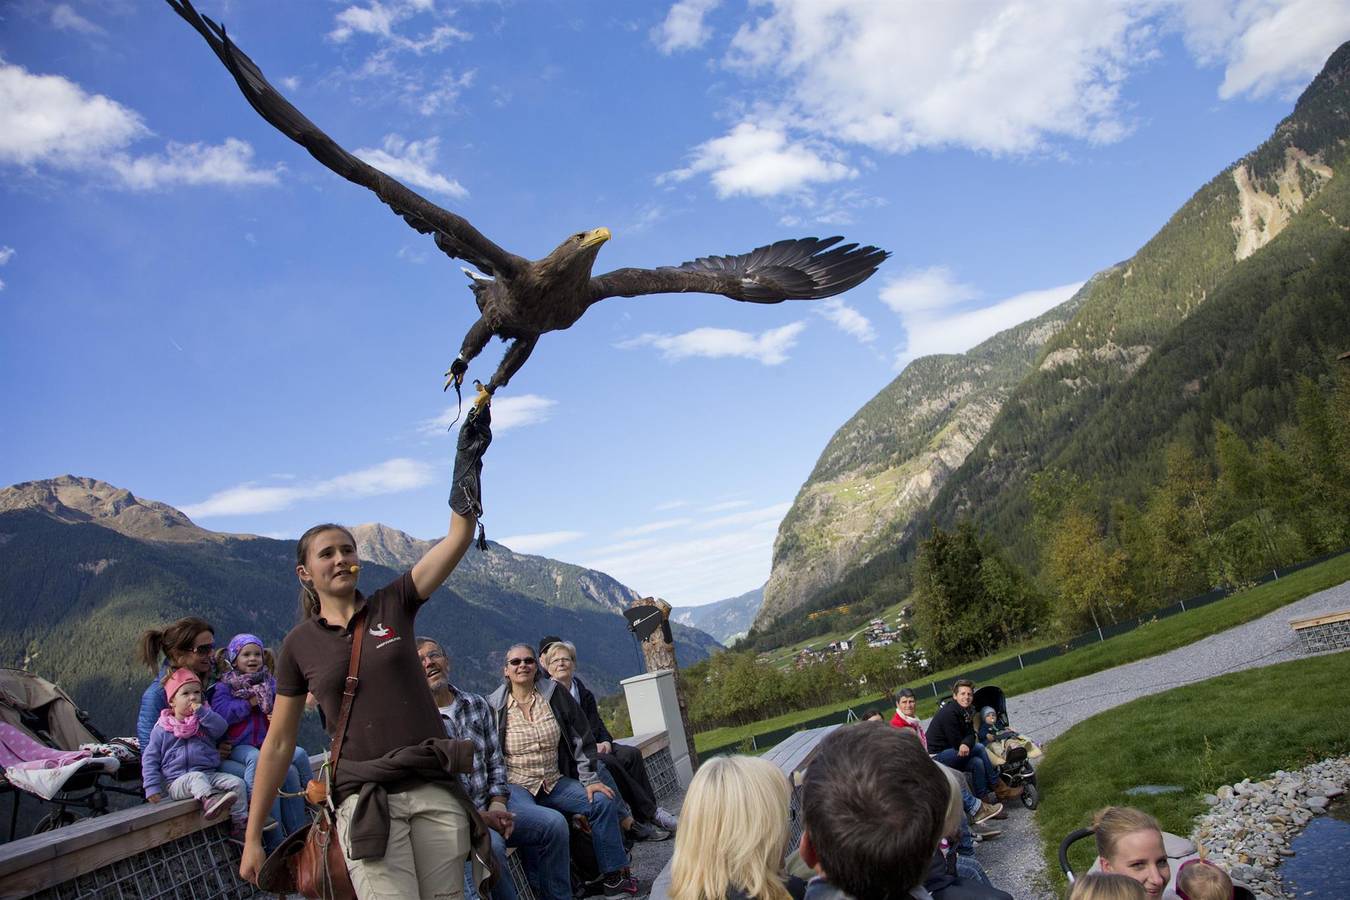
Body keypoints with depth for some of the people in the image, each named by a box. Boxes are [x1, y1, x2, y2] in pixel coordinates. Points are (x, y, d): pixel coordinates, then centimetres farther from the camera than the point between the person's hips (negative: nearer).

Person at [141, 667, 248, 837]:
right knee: (196, 777, -36)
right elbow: (150, 759, 5)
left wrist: (202, 712, -13)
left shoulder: (204, 720, 14)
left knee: (237, 783, -16)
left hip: (210, 775, 4)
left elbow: (221, 728, -6)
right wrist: (152, 788, -5)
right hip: (177, 782, -4)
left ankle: (240, 824, -13)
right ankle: (209, 799, -64)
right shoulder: (161, 729, 6)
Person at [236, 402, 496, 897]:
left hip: (435, 790, 1)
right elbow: (279, 744, 9)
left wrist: (467, 461, -13)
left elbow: (458, 539, -4)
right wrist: (252, 838, 9)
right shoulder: (299, 644, 6)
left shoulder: (392, 605, 6)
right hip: (366, 799, -1)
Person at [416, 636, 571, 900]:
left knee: (554, 822, -7)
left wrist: (497, 806, -3)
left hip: (488, 810, 6)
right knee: (491, 843, -33)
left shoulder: (477, 705, 11)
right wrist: (480, 817, -16)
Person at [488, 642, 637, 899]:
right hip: (515, 786, -4)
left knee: (603, 802, -12)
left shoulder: (554, 695, 3)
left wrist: (590, 779, -1)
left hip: (554, 782, 4)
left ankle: (614, 876, 2)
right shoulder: (494, 707, -3)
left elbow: (581, 738, 4)